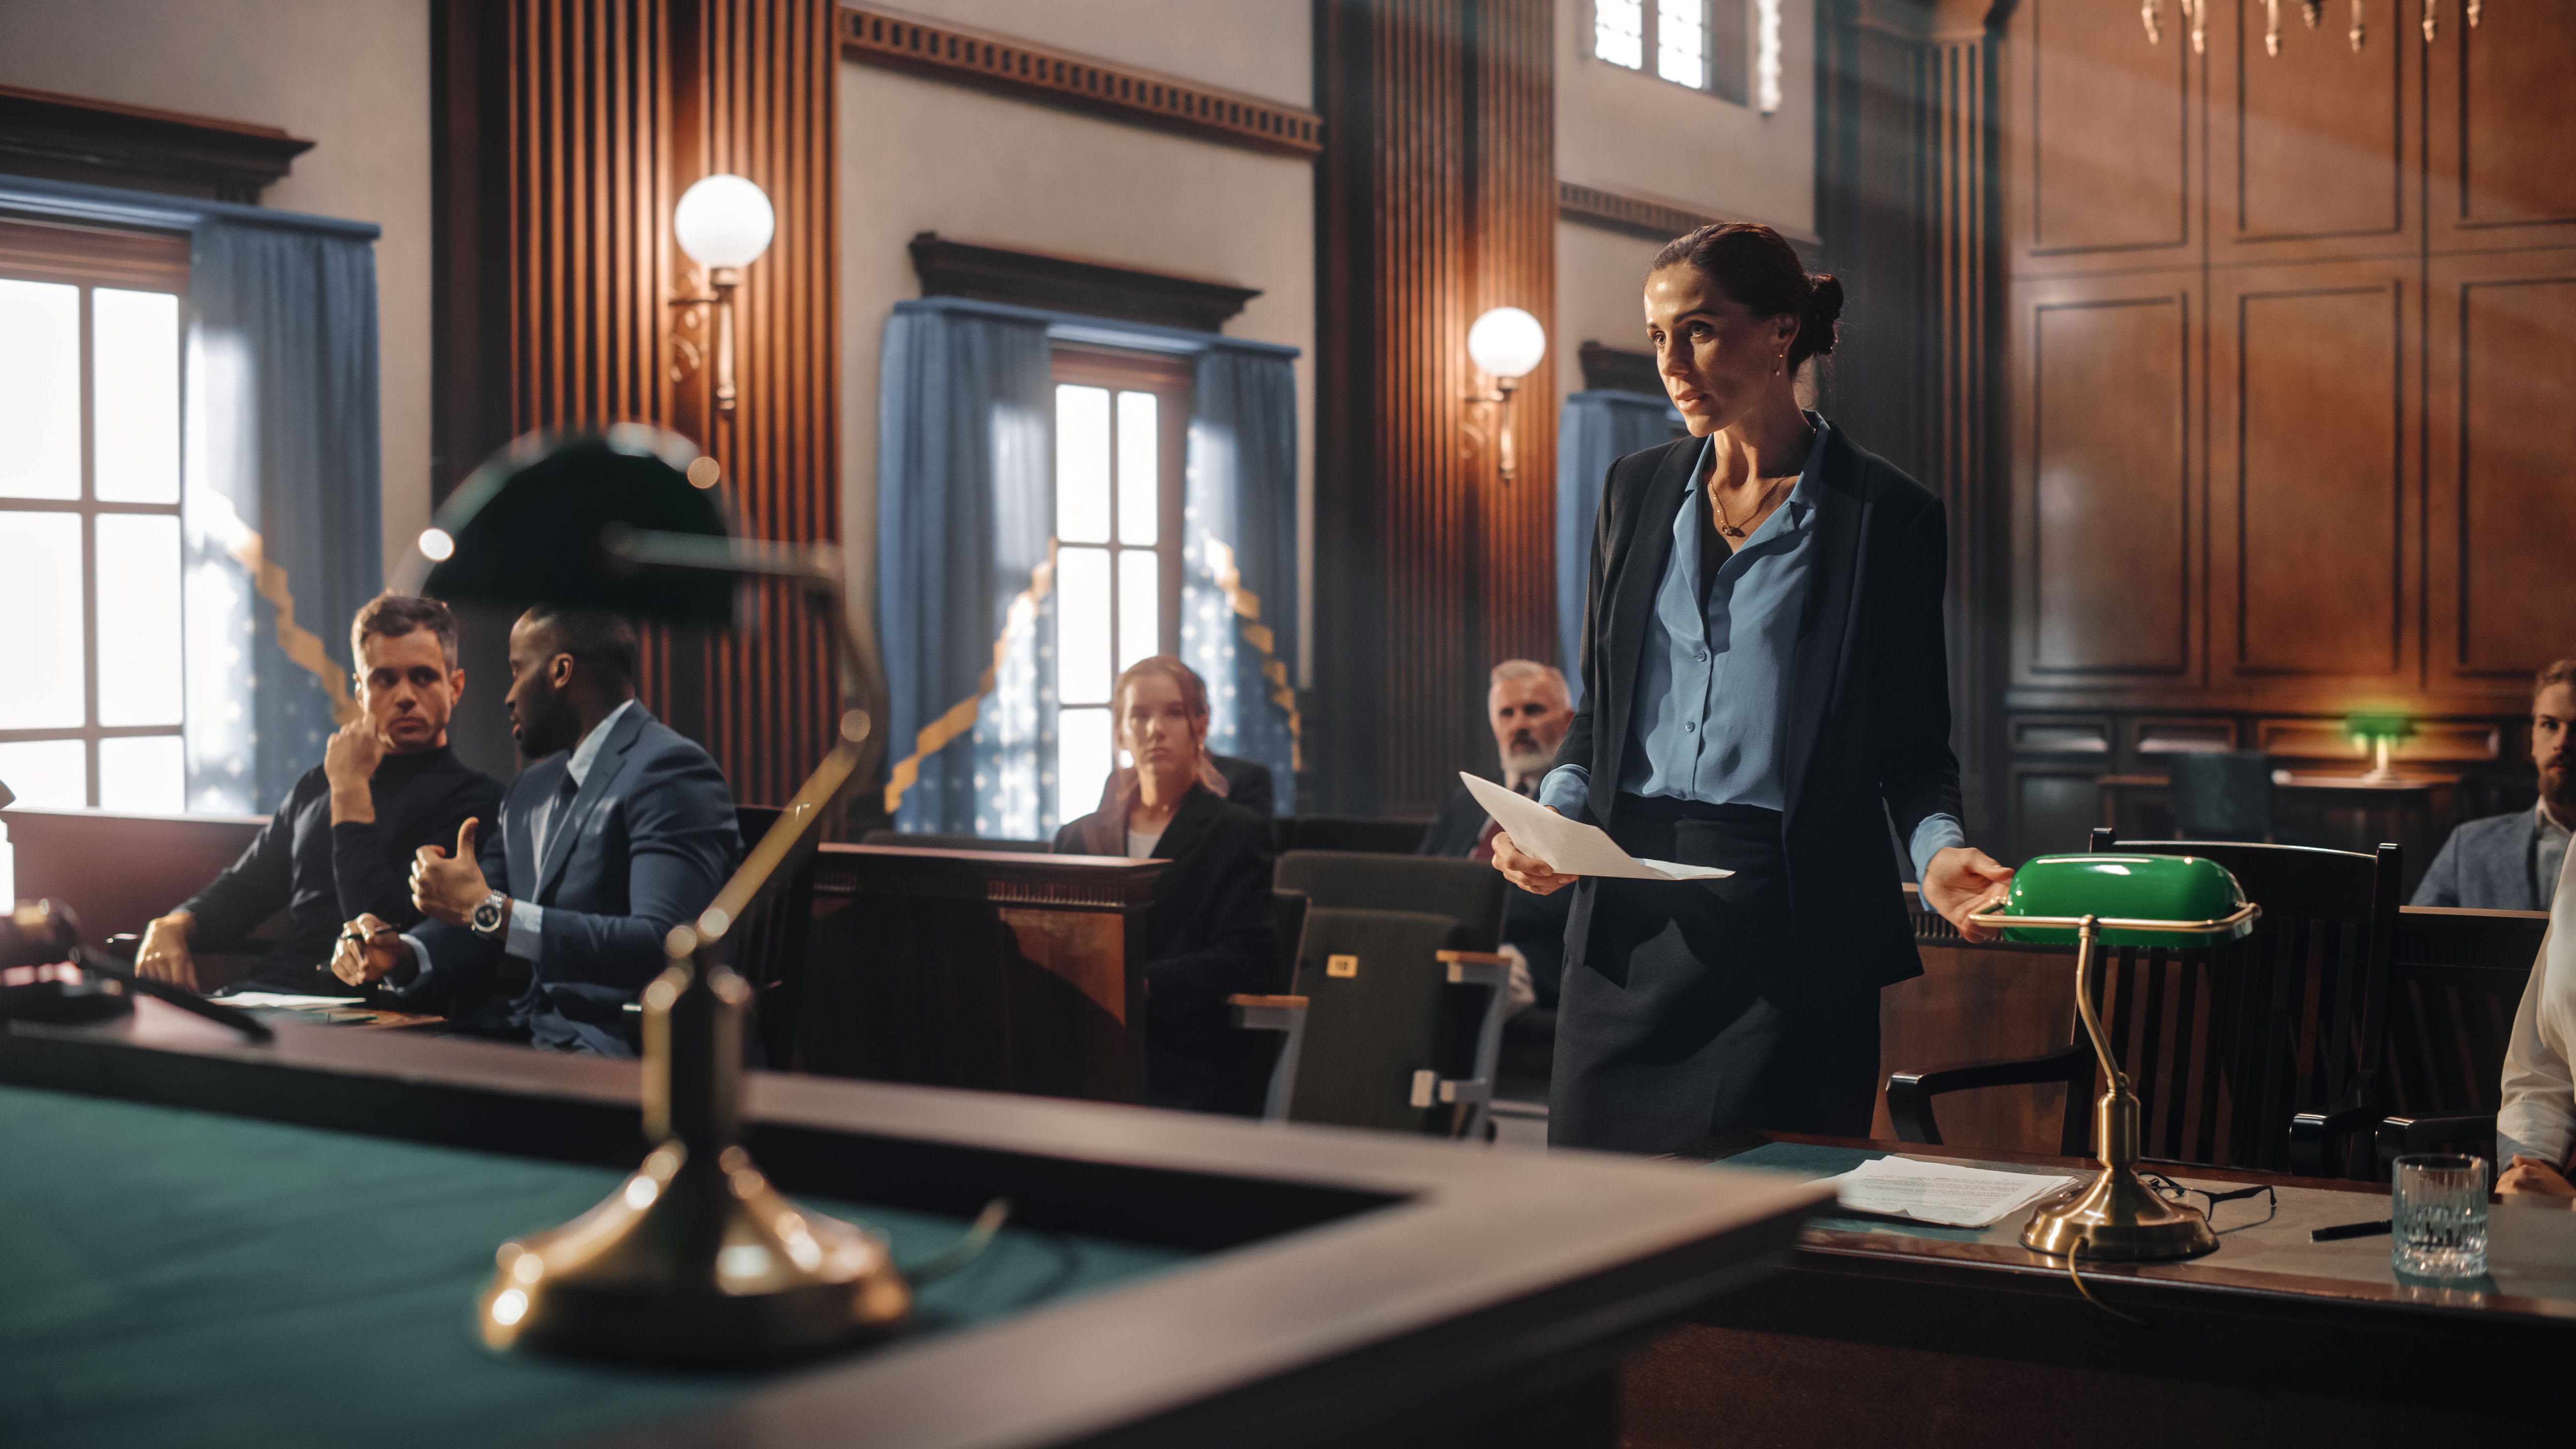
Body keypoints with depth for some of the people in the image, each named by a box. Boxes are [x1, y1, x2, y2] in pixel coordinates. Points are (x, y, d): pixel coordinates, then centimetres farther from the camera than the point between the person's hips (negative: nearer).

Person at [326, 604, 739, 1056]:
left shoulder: (670, 771, -9)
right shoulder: (530, 791, 21)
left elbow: (664, 947, -22)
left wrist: (491, 911, -20)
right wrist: (400, 956, -2)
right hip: (523, 1033, 8)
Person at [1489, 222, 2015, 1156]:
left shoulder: (1887, 516, 0)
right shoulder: (1636, 492, 12)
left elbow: (1913, 746, 3)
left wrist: (1938, 850, -16)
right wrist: (1555, 813, -1)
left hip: (1794, 915, -4)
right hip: (1630, 917, 4)